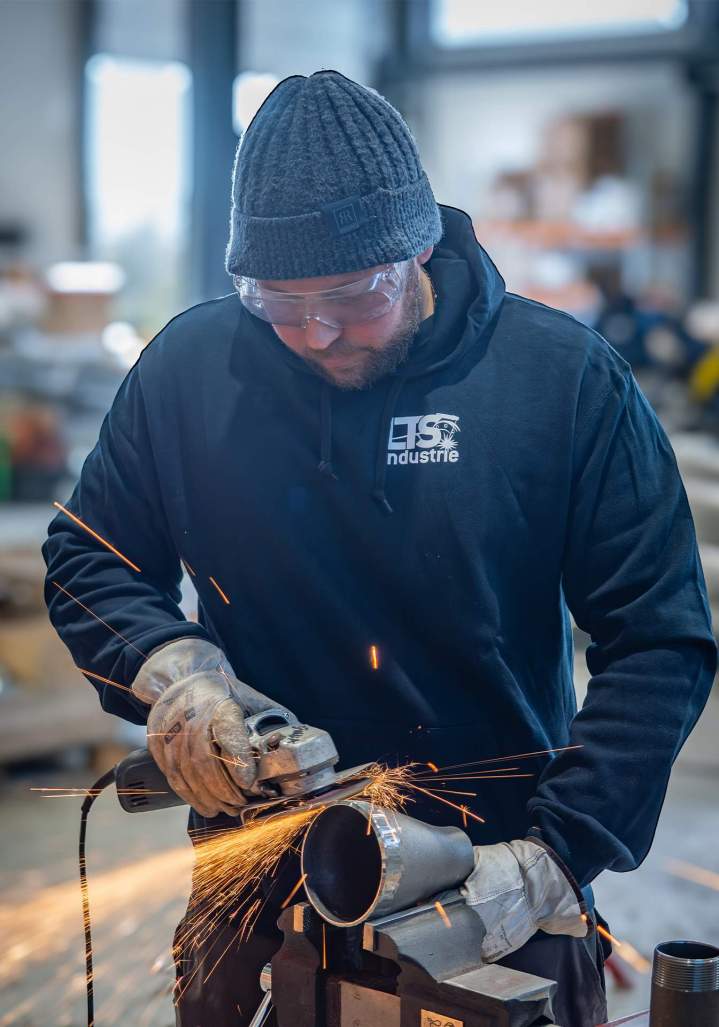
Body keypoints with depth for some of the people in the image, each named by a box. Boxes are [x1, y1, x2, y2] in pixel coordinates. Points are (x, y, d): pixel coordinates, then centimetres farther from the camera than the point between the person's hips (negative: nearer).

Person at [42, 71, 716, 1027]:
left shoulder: (567, 377, -12)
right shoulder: (189, 367, -6)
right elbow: (88, 558, 7)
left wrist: (554, 860, -20)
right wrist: (168, 666, -14)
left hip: (497, 881, -1)